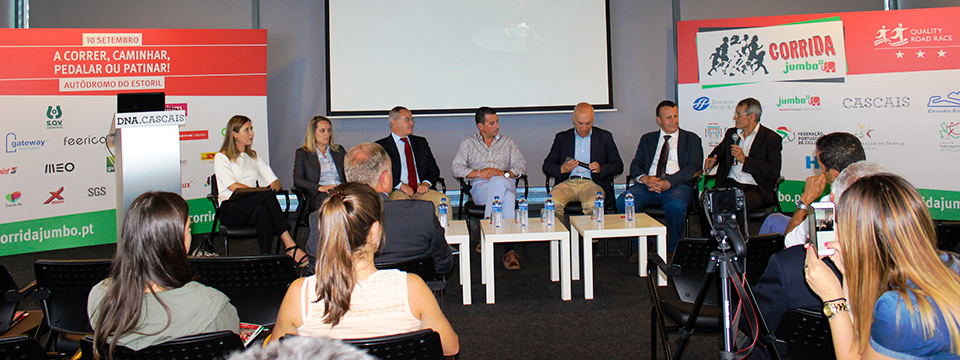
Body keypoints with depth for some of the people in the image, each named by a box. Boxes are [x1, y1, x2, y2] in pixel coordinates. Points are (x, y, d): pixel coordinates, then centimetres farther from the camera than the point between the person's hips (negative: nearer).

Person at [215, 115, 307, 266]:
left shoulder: (253, 156, 24)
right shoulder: (221, 158, 7)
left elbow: (275, 181, 14)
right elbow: (233, 187, -11)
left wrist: (270, 191, -11)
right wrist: (265, 192, -20)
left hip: (254, 206, 4)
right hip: (230, 210, -4)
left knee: (263, 211, -35)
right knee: (267, 196, -34)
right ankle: (290, 245, -40)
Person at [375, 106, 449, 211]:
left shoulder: (421, 142, 23)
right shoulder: (381, 146, 8)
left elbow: (433, 168, 19)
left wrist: (426, 183, -3)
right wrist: (400, 185, -16)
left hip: (421, 190, 4)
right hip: (396, 191, -4)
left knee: (444, 200, -25)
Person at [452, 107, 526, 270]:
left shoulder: (507, 142, 23)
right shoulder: (468, 143, 17)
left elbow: (521, 165, 13)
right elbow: (457, 169, 6)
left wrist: (504, 173, -7)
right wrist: (479, 173, -10)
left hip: (506, 184, 2)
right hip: (479, 188, -1)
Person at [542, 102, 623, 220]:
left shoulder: (605, 137, 15)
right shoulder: (562, 137, 16)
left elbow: (618, 166, 12)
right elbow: (546, 166, 13)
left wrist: (600, 168, -9)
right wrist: (562, 169, -10)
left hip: (592, 183, -1)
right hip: (568, 182, 1)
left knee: (592, 205, -36)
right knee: (553, 203, -31)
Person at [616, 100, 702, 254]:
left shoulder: (692, 139, 15)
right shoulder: (647, 139, 23)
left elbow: (693, 167, 0)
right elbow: (635, 165, 12)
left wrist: (668, 183, -16)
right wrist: (645, 179, -13)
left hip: (678, 184, -3)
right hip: (648, 184, 3)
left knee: (675, 205, -37)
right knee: (622, 201, -26)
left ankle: (672, 251, -13)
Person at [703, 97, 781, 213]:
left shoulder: (772, 138, 1)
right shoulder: (731, 133, 19)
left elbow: (773, 172, -9)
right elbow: (720, 150, 39)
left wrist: (744, 160, -13)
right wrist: (711, 160, 14)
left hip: (755, 189, -4)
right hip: (729, 184, 4)